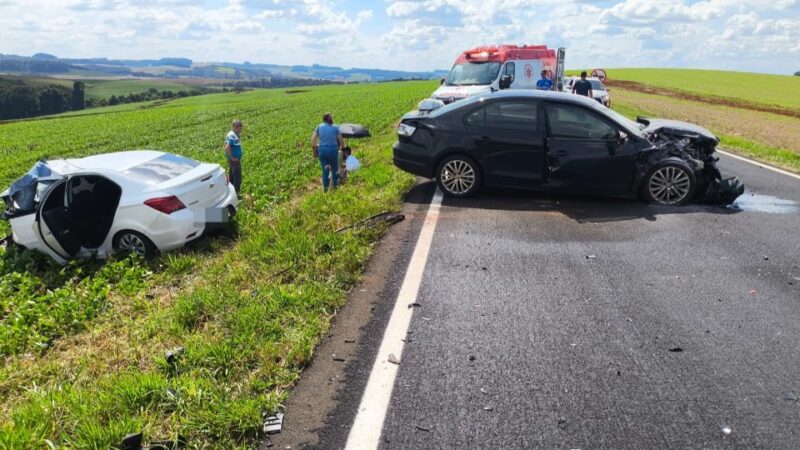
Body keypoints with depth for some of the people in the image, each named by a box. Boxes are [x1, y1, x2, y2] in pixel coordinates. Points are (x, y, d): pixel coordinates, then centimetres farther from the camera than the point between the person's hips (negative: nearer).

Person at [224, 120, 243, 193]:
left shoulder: (233, 134, 10)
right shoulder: (233, 136, -22)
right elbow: (227, 148, -31)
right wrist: (232, 157, -22)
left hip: (234, 159, 11)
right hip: (234, 160, -11)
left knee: (231, 176, 19)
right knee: (237, 177, -4)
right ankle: (236, 193, 0)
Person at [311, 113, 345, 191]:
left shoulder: (319, 127, 5)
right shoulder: (335, 128, 1)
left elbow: (313, 140, 2)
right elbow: (341, 141, 2)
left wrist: (314, 150, 12)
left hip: (322, 150, 1)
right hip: (333, 149, -1)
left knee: (324, 169, 12)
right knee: (334, 168, 17)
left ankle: (325, 187, 13)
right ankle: (335, 185, 25)